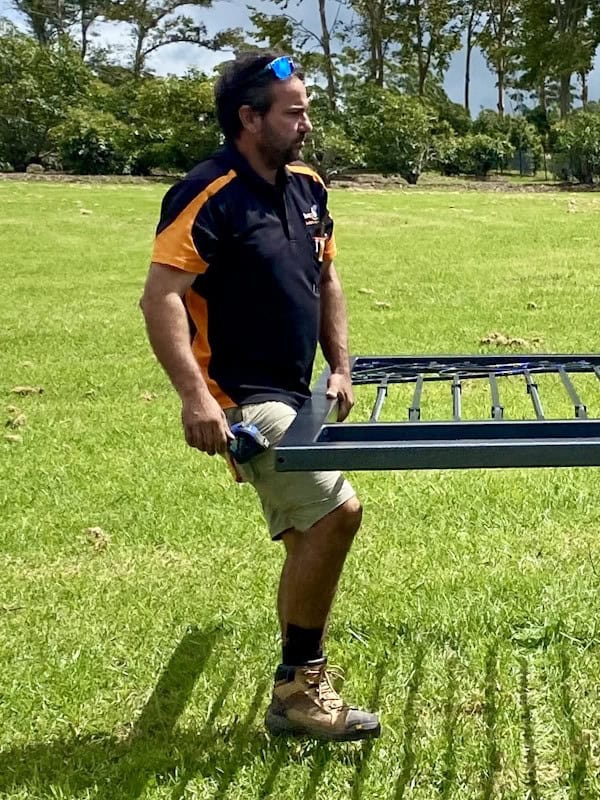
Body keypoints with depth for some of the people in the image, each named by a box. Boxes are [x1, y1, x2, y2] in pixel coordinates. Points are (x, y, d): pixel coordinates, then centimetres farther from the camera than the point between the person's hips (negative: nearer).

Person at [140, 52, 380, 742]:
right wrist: (195, 396, -30)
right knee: (336, 509, -17)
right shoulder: (208, 195, -16)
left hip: (290, 394, 9)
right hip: (241, 398, -9)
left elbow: (325, 282, 20)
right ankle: (297, 689, -2)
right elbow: (160, 299, -21)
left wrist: (340, 368, 11)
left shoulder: (306, 186, 9)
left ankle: (302, 687, 29)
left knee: (310, 536, 13)